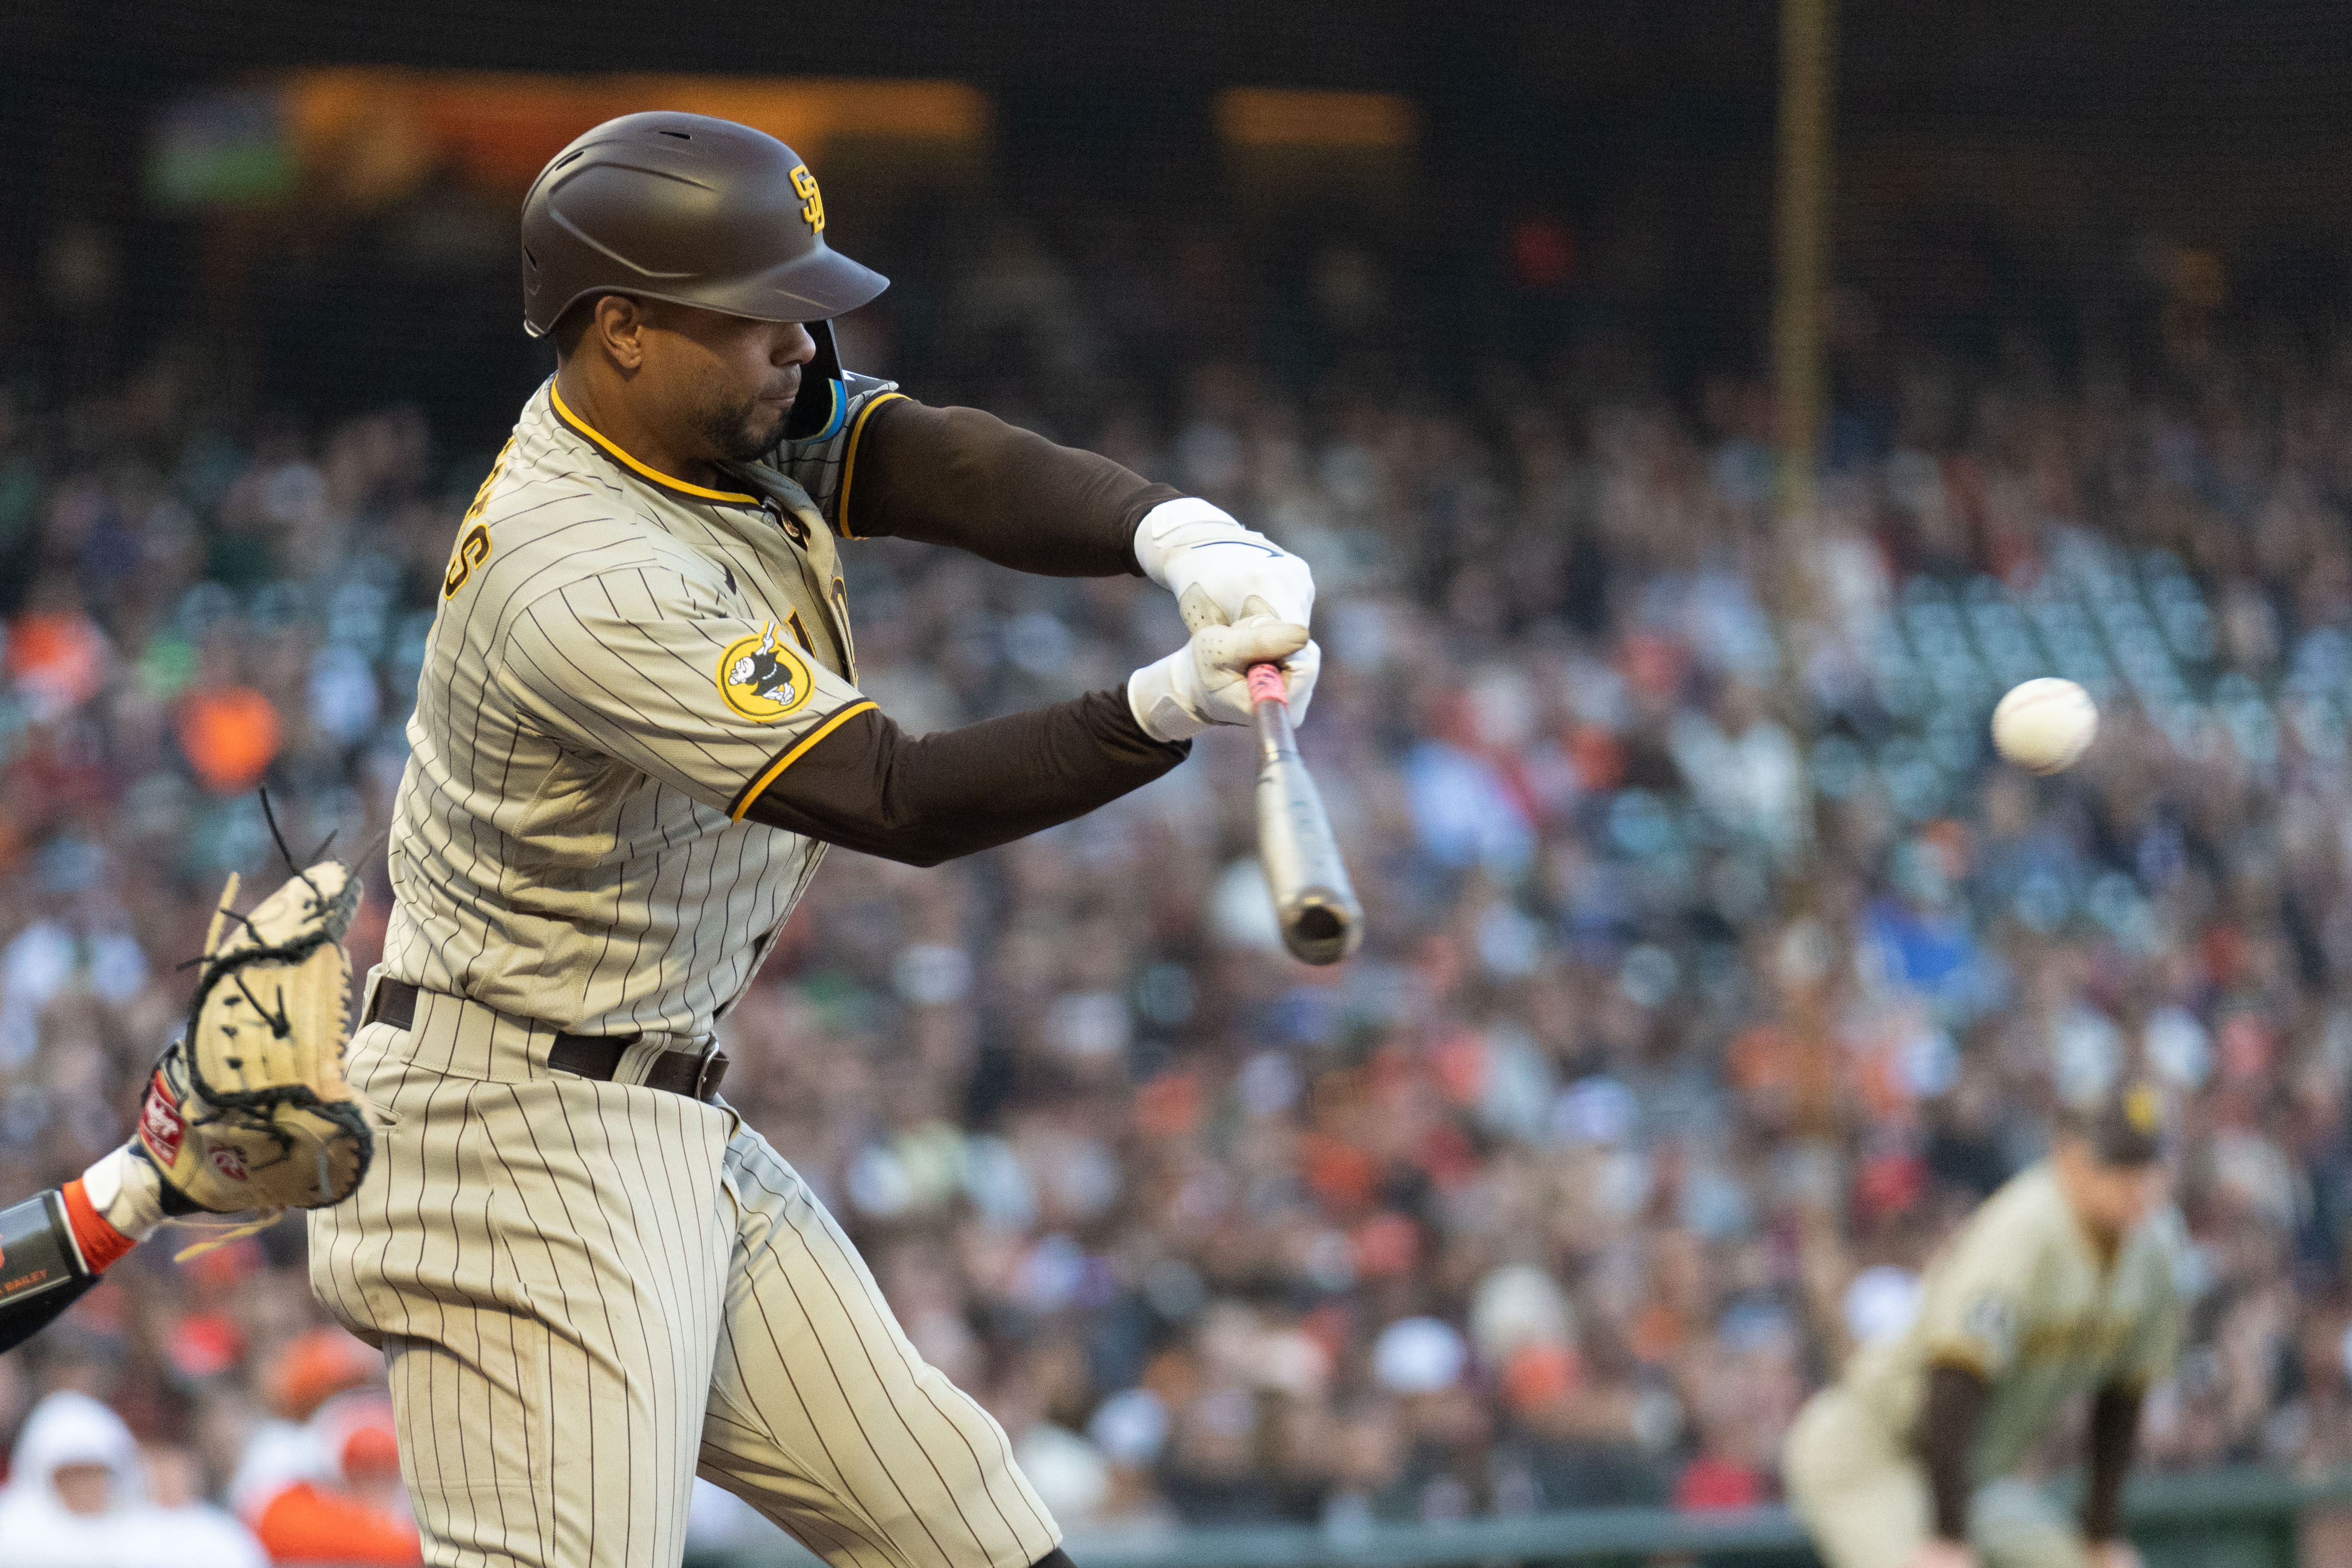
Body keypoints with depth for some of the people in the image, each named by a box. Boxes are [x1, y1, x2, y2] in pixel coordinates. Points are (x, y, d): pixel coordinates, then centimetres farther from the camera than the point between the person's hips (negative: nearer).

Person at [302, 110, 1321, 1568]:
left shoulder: (740, 410, 2)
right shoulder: (584, 585, -26)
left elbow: (957, 468, -10)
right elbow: (893, 796, -28)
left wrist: (1177, 532, -30)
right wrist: (1169, 709, -37)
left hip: (676, 1123, 10)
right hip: (527, 1146, -10)